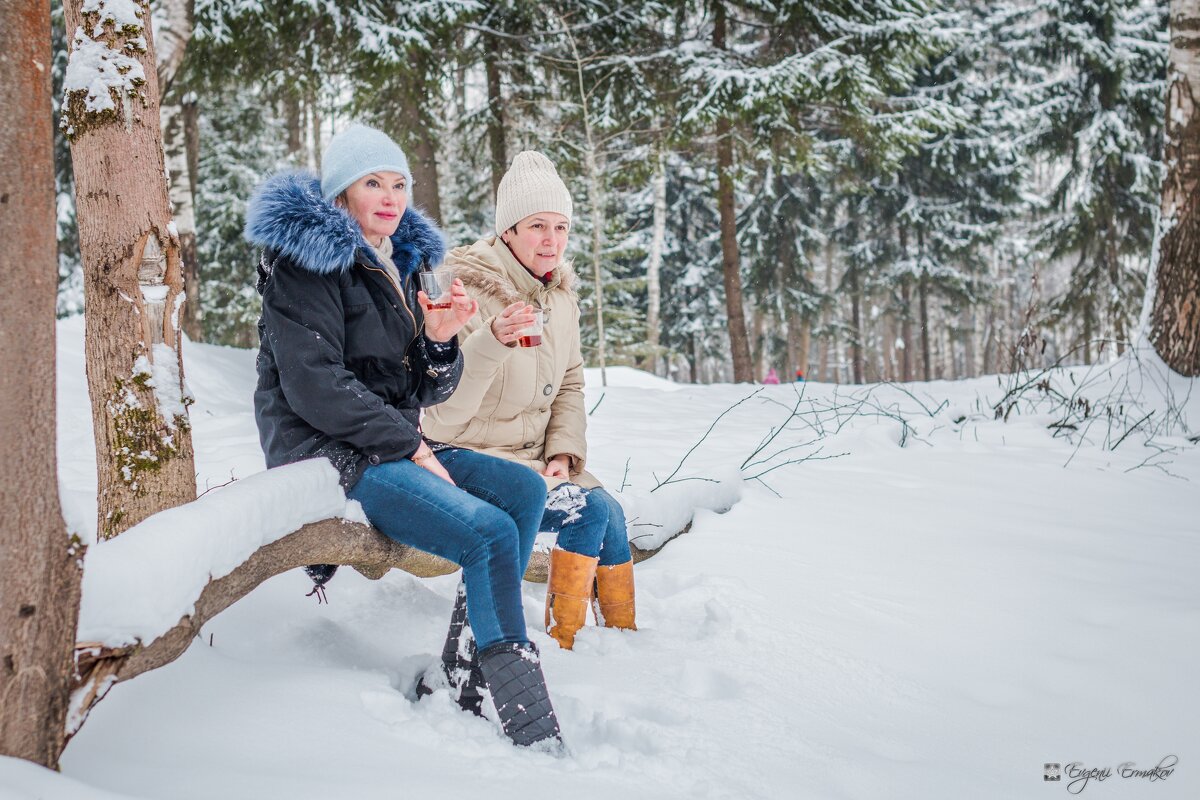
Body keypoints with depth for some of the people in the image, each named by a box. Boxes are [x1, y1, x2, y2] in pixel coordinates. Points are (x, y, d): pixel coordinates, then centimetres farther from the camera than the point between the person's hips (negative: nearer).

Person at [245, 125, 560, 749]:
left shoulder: (398, 263, 16)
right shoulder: (307, 260, -8)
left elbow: (426, 391, 15)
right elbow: (313, 386, -18)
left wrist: (440, 341, -7)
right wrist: (411, 448, -17)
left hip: (389, 445, 9)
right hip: (325, 453, -9)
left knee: (523, 490, -10)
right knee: (491, 533, -24)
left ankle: (467, 683, -9)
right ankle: (532, 735, -19)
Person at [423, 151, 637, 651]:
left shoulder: (561, 297, 5)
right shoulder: (470, 291, -18)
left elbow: (570, 385, 14)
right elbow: (444, 411, -25)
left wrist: (564, 452, -3)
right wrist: (490, 343, -40)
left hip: (532, 456, 7)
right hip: (471, 457, -6)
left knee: (608, 510, -15)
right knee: (590, 510, -21)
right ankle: (562, 645, -8)